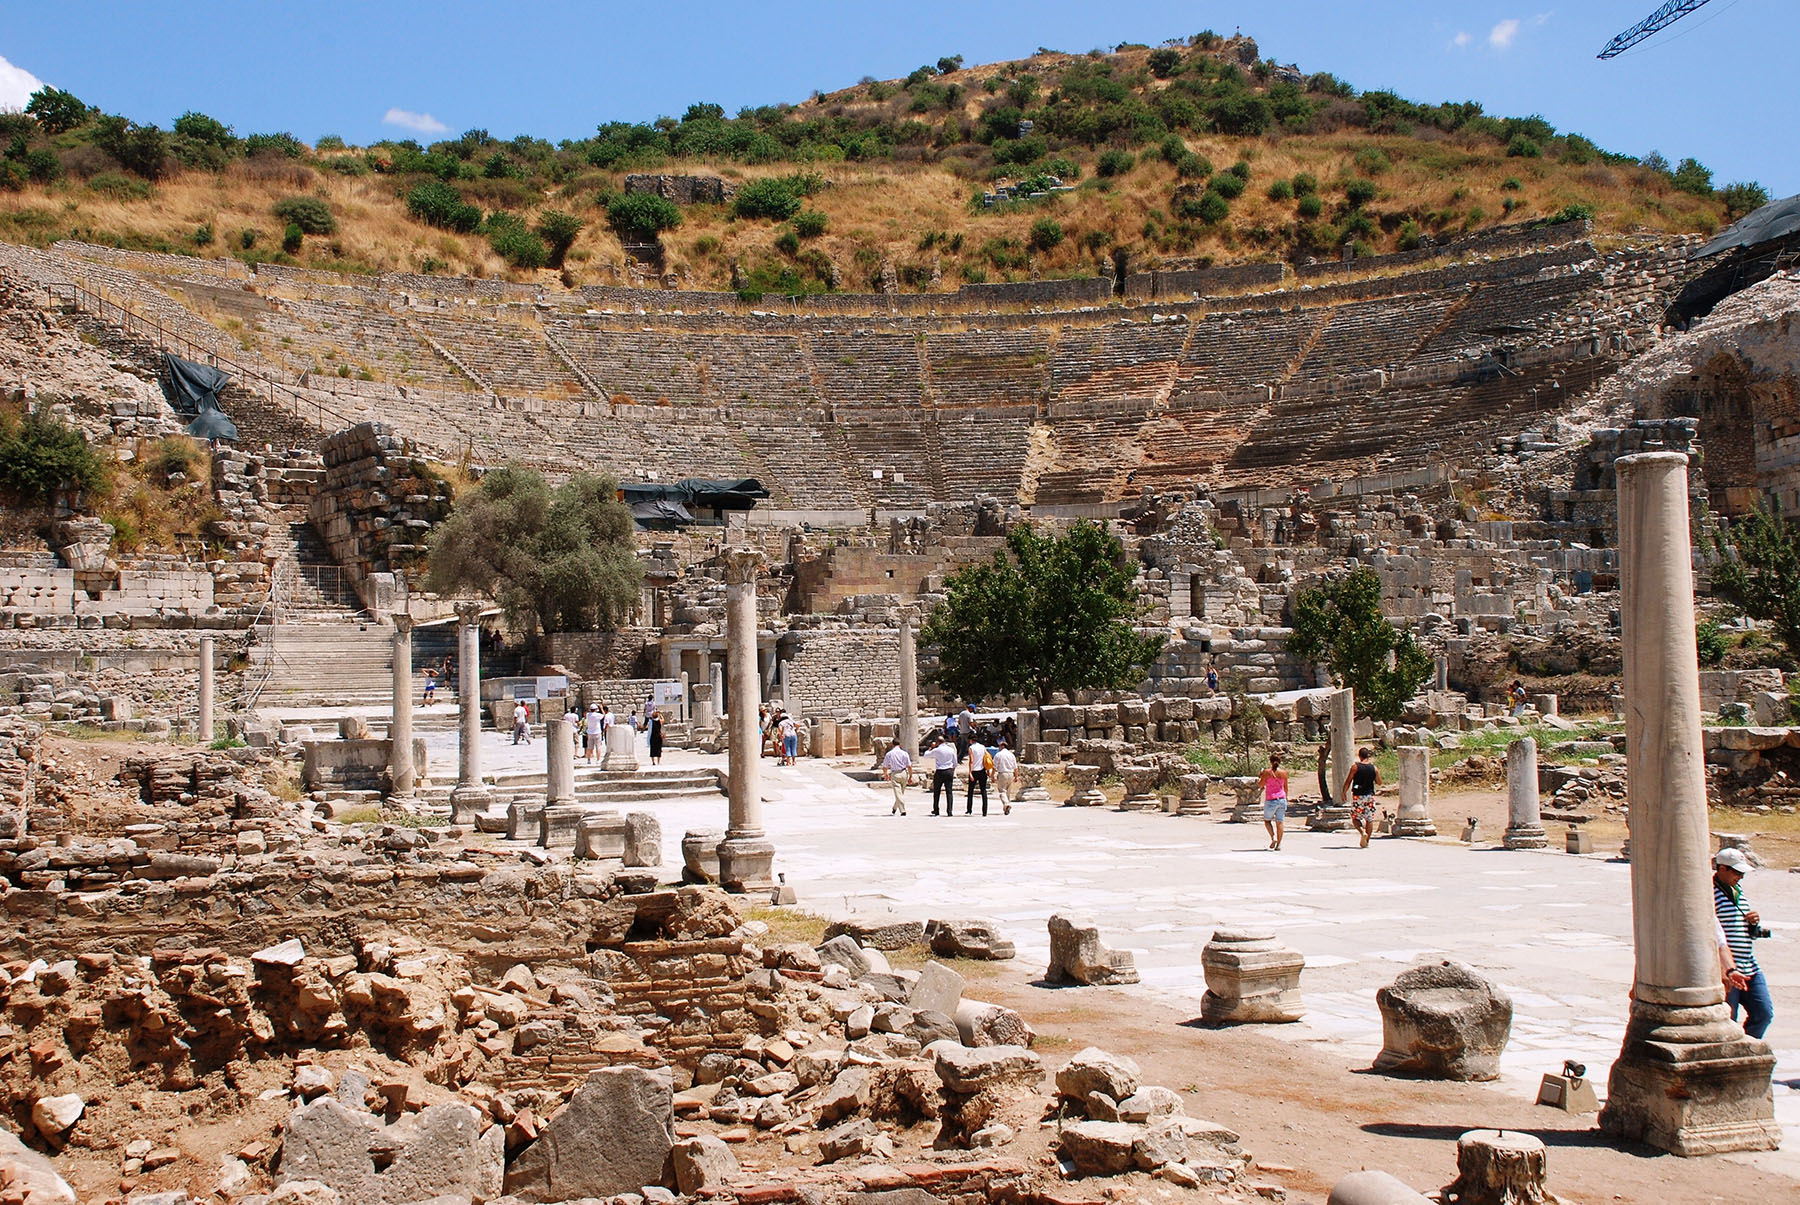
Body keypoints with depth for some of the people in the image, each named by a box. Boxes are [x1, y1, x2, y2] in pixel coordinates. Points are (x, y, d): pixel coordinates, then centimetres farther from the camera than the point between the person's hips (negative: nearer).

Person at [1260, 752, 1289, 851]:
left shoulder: (1267, 772, -10)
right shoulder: (1284, 772, 0)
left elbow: (1261, 784, -1)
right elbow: (1286, 787, 10)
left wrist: (1260, 777, 17)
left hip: (1270, 800, -3)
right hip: (1282, 799, 3)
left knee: (1267, 820, 13)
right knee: (1280, 822, 8)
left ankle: (1273, 838, -7)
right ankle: (1279, 844, 7)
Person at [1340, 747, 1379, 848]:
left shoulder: (1355, 767, -7)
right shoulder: (1374, 768, 0)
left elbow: (1348, 781, -6)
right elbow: (1379, 783, 10)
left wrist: (1343, 792, 4)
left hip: (1358, 795, -2)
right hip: (1370, 796, 2)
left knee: (1355, 817, 7)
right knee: (1369, 819, 9)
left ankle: (1362, 832, -19)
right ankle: (1367, 841, 9)